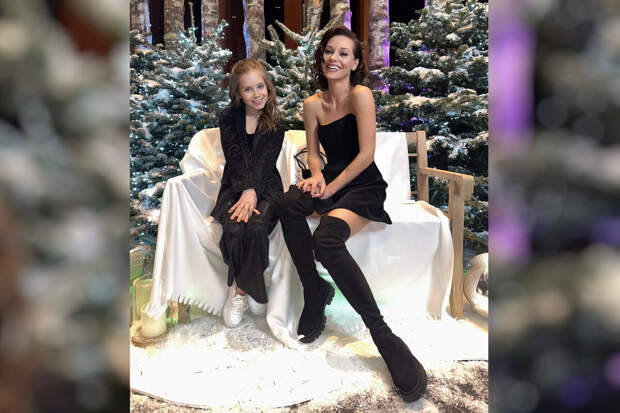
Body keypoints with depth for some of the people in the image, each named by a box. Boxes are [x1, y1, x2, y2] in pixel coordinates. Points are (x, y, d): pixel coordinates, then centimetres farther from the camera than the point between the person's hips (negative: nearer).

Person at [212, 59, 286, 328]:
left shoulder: (276, 125, 5)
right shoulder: (229, 118, 5)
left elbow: (265, 163, -8)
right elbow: (235, 159, -7)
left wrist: (252, 192, -25)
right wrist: (246, 191, -24)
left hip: (266, 187, 0)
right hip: (235, 187, 1)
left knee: (256, 227, -31)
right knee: (234, 229, -29)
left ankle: (240, 289, -10)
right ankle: (254, 291, -9)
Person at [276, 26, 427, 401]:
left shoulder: (361, 95, -9)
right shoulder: (313, 104, 8)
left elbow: (366, 153, -15)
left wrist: (331, 188, -14)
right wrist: (316, 175, -7)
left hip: (364, 186, -5)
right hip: (331, 179, 6)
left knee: (326, 240, -34)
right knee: (289, 205, -29)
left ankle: (384, 336, -26)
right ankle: (315, 290, -12)